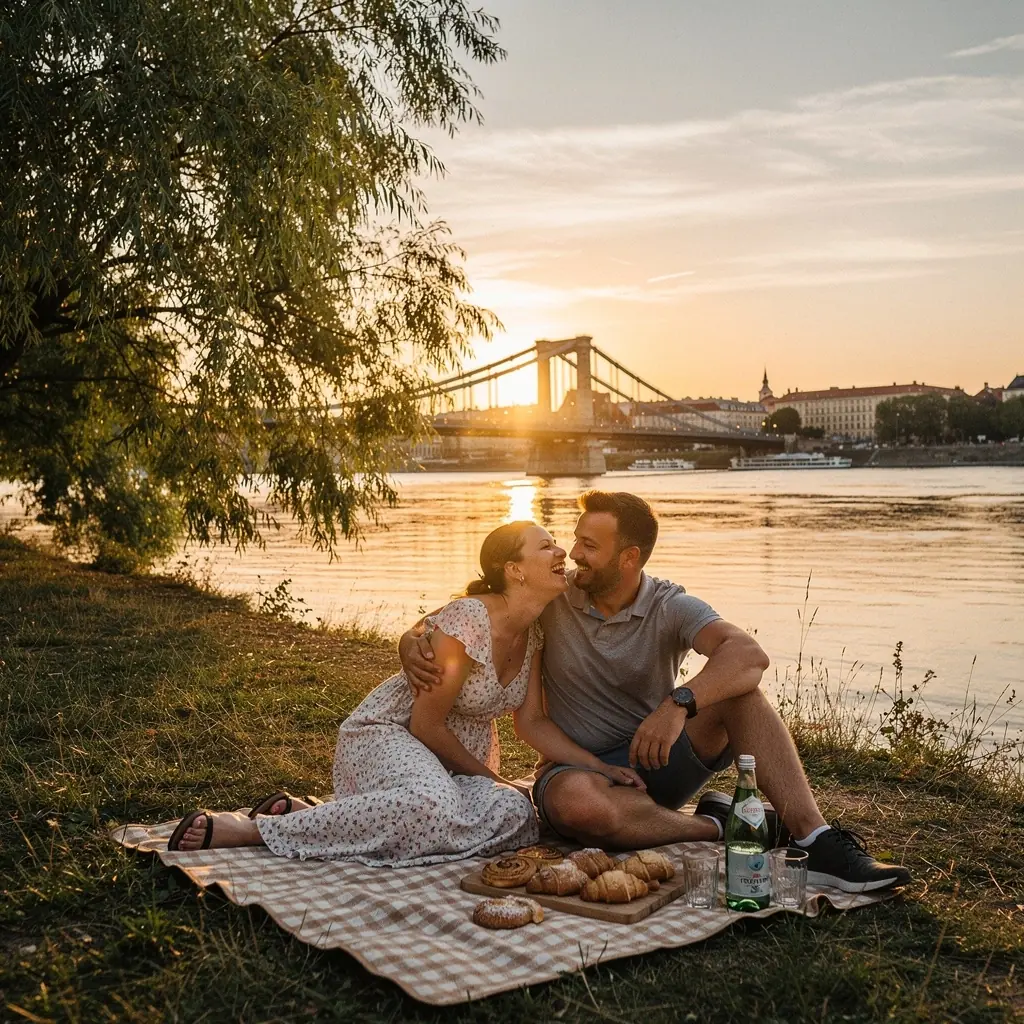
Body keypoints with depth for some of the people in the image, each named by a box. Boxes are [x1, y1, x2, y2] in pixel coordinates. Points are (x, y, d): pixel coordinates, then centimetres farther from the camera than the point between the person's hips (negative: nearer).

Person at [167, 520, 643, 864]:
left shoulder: (534, 632, 2)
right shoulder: (466, 623, -24)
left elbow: (532, 722, 5)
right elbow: (426, 723, -19)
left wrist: (598, 767, -7)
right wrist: (488, 776, -7)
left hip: (459, 755, 9)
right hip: (389, 733, -9)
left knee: (514, 814, -22)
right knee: (429, 803, -41)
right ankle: (249, 829, -26)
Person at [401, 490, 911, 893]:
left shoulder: (671, 608, -10)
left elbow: (749, 654, -29)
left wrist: (679, 704, -45)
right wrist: (412, 640, -20)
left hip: (658, 759, 1)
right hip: (579, 767, 0)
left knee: (736, 687, -25)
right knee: (576, 802, -40)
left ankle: (816, 843, -31)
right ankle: (716, 827, -21)